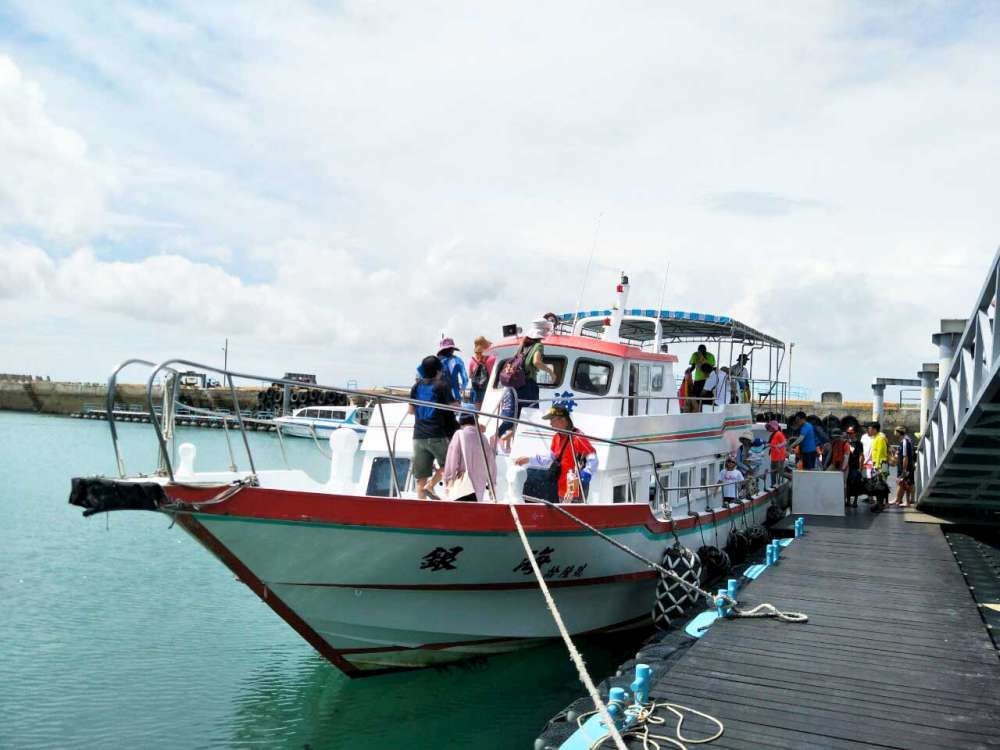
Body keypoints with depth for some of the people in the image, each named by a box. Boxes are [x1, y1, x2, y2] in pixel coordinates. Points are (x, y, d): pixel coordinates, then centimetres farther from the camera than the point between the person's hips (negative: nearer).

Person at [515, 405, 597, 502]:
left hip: (576, 489, -9)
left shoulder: (577, 437, -16)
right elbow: (549, 459, 17)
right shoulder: (556, 437, 11)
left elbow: (592, 458, -20)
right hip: (562, 490, 9)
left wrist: (586, 473, -33)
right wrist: (528, 460, 12)